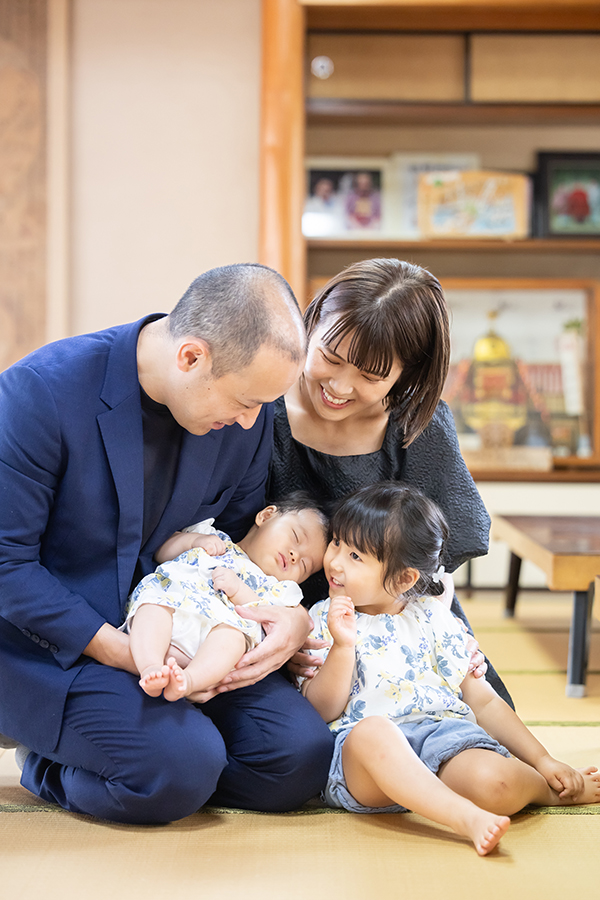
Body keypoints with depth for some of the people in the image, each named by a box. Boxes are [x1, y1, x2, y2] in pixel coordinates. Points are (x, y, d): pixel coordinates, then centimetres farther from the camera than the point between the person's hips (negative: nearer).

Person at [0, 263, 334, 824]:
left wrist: (294, 616, -11)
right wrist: (123, 653, -23)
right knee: (183, 768, -27)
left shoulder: (247, 415, -5)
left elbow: (244, 536, 10)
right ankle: (51, 761, 5)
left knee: (300, 759, -9)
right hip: (48, 645, -6)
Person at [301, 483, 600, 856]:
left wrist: (543, 761, 9)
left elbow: (484, 701, 17)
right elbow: (321, 712, 2)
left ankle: (548, 788, 2)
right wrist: (343, 646, -11)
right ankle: (468, 818, -41)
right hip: (362, 754, -1)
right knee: (372, 731, -37)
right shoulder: (323, 620, 13)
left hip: (445, 733, 2)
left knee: (494, 784, -31)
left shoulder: (434, 620, 15)